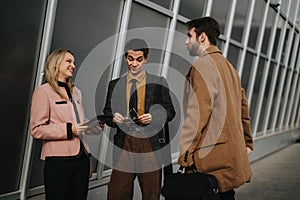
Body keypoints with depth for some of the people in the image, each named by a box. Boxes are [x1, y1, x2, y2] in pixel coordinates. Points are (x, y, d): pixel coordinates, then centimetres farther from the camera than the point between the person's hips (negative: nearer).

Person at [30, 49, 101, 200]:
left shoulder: (76, 92, 18)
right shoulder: (44, 91, -3)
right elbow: (36, 130, -9)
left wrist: (92, 126, 5)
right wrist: (69, 129, -17)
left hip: (81, 159, 6)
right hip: (59, 161, -6)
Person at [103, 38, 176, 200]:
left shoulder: (159, 83, 8)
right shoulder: (114, 84, 13)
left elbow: (169, 111, 8)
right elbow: (107, 112, 15)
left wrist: (154, 117, -11)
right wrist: (113, 118, -7)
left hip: (150, 143, -1)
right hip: (124, 143, 1)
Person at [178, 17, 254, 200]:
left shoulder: (203, 65, -10)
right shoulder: (229, 66, 19)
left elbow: (198, 113, -18)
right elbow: (243, 107, 22)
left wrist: (185, 154, -17)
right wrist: (247, 142, 26)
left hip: (212, 157, -10)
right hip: (232, 154, 10)